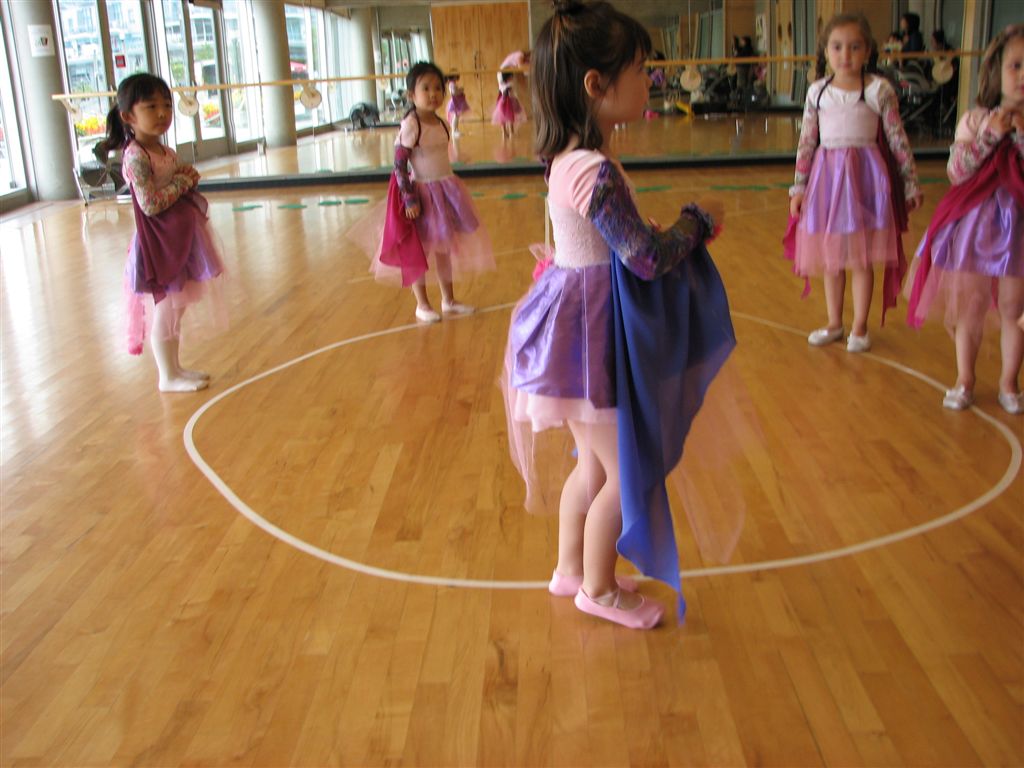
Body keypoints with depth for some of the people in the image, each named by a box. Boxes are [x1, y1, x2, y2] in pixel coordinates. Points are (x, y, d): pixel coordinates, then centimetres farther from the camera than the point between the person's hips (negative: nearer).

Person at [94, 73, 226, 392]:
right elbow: (150, 204, -25)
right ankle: (168, 376, 12)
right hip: (159, 243, -9)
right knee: (164, 311, 1)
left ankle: (175, 368, 28)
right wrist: (183, 181, -16)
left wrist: (188, 176, -1)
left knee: (176, 308, 16)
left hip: (182, 237, 9)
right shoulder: (136, 156, -19)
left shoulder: (166, 152, 9)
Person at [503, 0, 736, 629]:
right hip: (593, 336, -10)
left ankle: (571, 569, 39)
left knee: (593, 465, 22)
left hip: (585, 324, 10)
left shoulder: (574, 159, 5)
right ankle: (599, 588, 26)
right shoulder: (596, 172, -26)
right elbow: (649, 256, -25)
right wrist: (698, 222, -9)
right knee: (624, 470, 7)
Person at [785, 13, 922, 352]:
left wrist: (911, 184, 2)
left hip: (865, 175, -3)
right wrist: (798, 187, 6)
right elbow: (806, 143, 7)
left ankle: (859, 327, 18)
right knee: (830, 258, 12)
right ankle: (834, 324, 27)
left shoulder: (880, 90, -5)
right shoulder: (817, 92, 3)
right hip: (826, 175, 3)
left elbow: (898, 141, -1)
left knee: (861, 258, 3)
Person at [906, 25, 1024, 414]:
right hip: (975, 221, 0)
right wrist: (990, 134, -18)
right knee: (970, 306, 8)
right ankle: (964, 380, 23)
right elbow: (956, 171, -10)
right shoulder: (975, 119, -1)